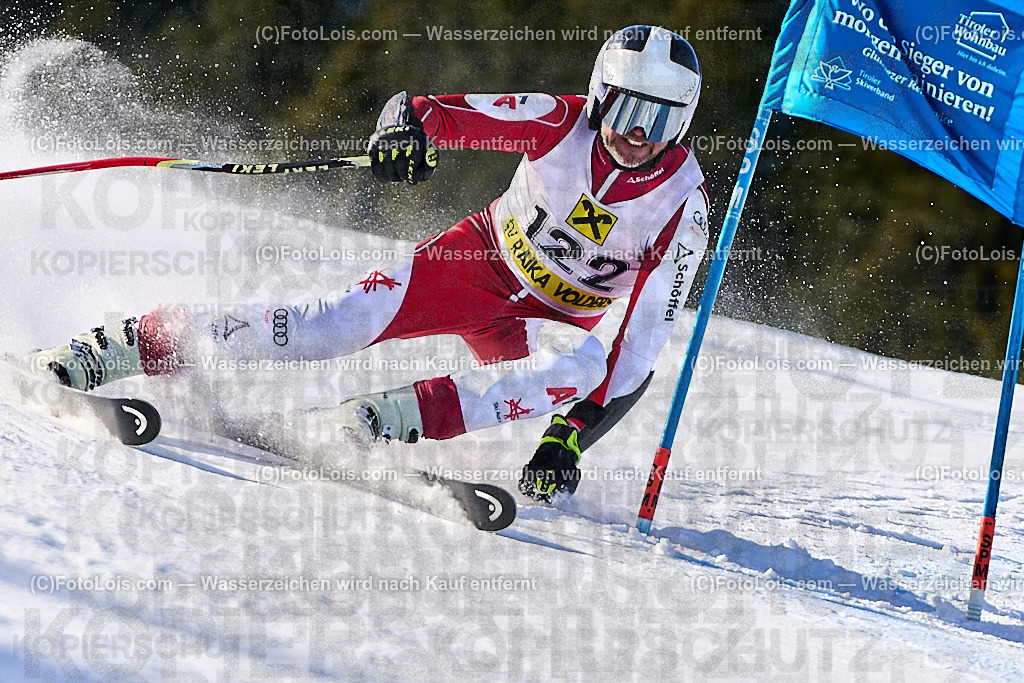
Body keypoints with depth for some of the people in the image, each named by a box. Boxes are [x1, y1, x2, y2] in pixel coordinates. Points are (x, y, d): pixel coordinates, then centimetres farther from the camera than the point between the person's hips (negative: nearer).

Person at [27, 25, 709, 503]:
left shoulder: (684, 205, -19)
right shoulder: (562, 122, -16)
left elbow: (644, 342, -21)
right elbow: (426, 111, -16)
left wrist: (575, 432, -32)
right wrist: (409, 127, -42)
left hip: (549, 319, 1)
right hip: (479, 259, 0)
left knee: (584, 366, -35)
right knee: (341, 323, -23)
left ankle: (399, 416, -37)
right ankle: (124, 346, -17)